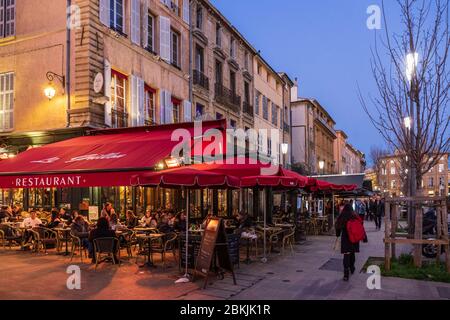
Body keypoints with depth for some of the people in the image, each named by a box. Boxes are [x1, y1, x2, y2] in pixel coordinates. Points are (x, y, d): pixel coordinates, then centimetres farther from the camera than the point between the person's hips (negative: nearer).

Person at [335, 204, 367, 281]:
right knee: (352, 254, 20)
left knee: (346, 255, -4)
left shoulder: (341, 218, -6)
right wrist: (364, 238, 1)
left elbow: (338, 228, 6)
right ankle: (352, 269, 37)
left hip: (345, 239, -2)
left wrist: (338, 235, 24)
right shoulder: (355, 217, -6)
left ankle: (346, 274, -13)